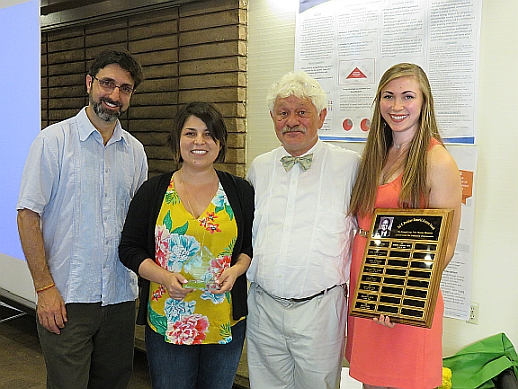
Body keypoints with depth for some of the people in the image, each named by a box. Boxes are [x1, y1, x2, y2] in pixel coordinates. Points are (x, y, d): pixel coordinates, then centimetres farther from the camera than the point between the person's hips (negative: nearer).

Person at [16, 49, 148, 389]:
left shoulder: (135, 150, 8)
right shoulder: (55, 140, -5)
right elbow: (28, 214, -8)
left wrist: (141, 277, 7)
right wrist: (45, 288, -13)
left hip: (121, 297, 4)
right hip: (67, 297, -4)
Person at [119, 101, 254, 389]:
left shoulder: (240, 191, 3)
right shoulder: (153, 191, 1)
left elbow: (254, 245, 8)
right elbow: (129, 248, 1)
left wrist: (236, 270, -12)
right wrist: (164, 277, -15)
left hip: (226, 321, 1)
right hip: (168, 320, -1)